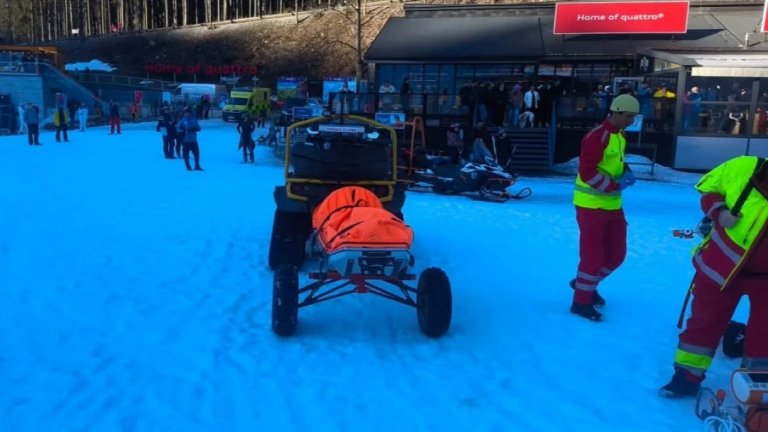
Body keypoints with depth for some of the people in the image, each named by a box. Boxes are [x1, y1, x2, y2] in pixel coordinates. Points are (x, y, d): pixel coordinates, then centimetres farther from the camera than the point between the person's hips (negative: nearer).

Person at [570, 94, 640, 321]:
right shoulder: (597, 136, -20)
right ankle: (581, 301, 13)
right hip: (591, 204, -9)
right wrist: (615, 185, -22)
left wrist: (626, 172, 3)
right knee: (593, 254, -3)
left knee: (616, 253, 15)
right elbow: (587, 172, -24)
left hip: (613, 204, 9)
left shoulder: (620, 135, 10)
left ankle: (585, 284, 36)